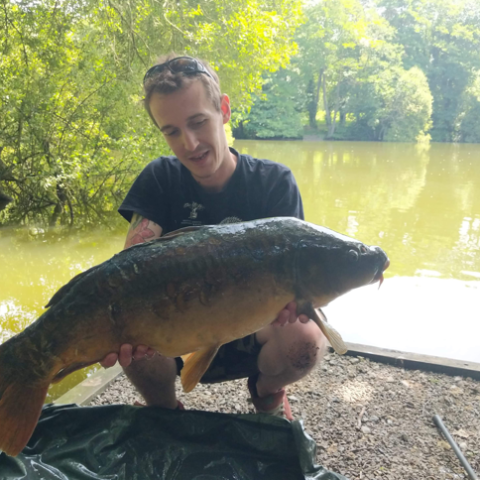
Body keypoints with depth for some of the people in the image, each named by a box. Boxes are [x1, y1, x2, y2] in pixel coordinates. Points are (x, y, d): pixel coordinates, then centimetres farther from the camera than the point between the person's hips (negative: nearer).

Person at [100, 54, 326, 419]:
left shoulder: (274, 181, -10)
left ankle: (266, 392, 7)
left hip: (250, 333, 0)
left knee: (305, 339, -32)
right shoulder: (160, 180, -7)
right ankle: (164, 408, 5)